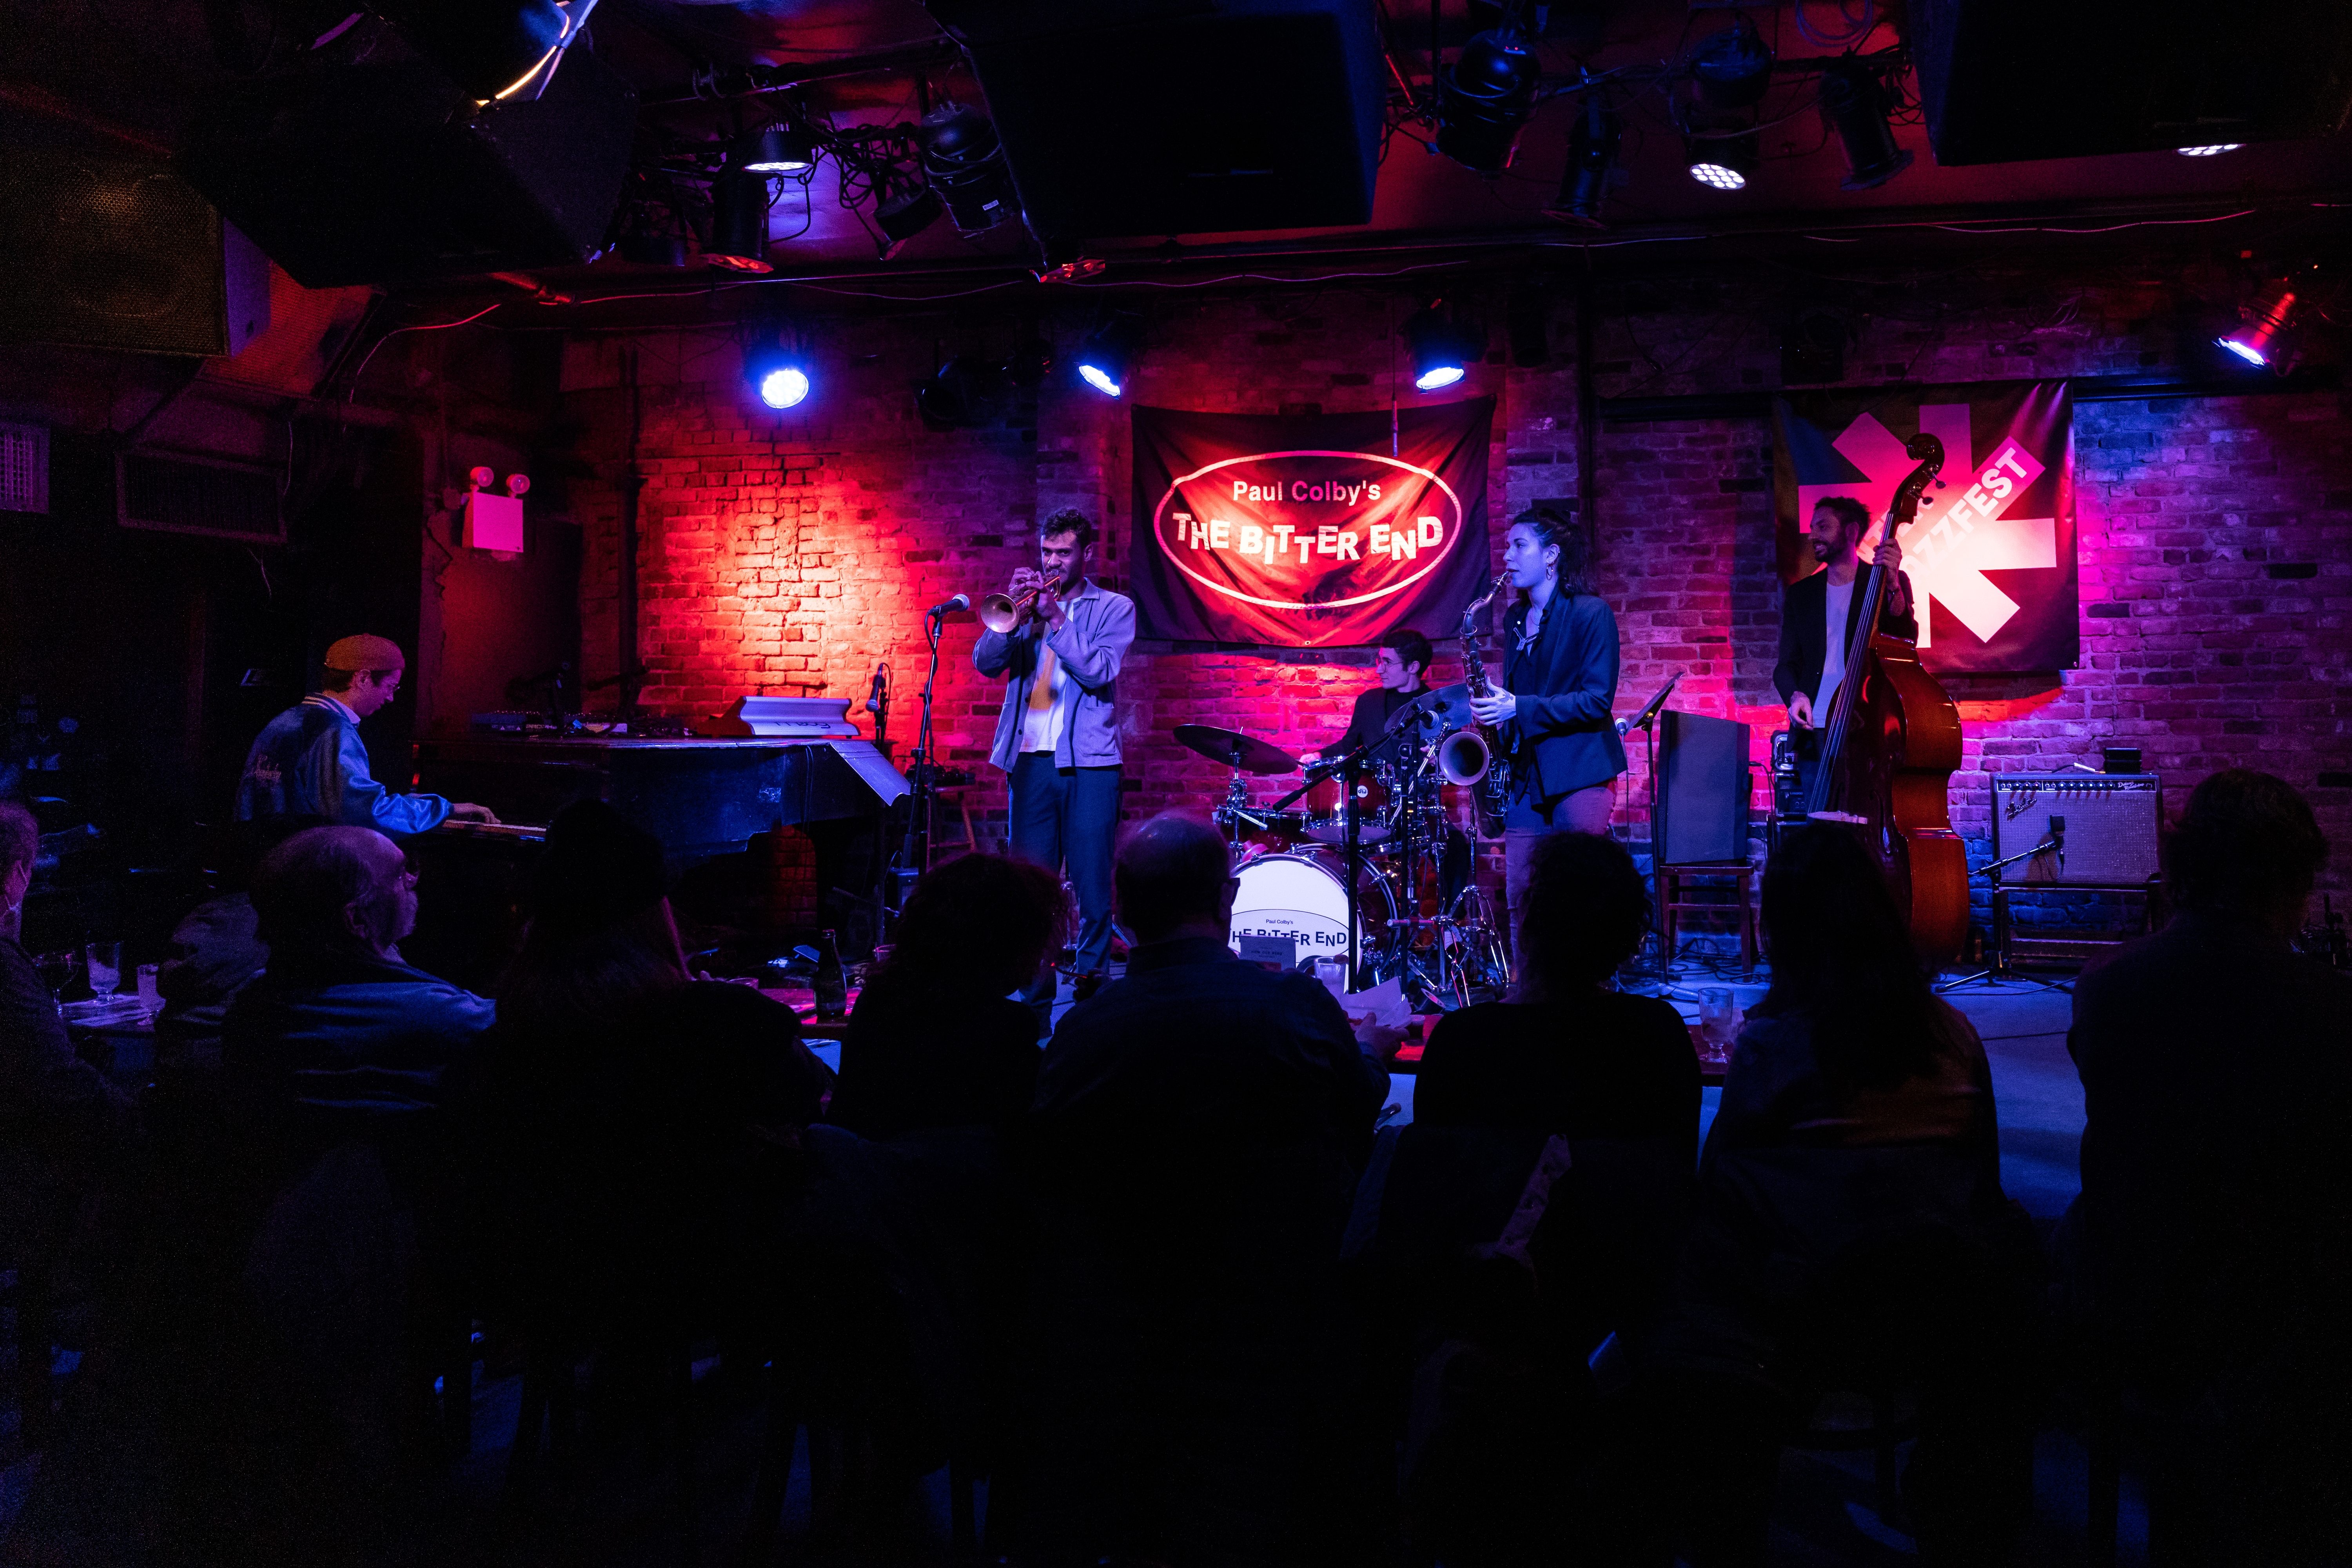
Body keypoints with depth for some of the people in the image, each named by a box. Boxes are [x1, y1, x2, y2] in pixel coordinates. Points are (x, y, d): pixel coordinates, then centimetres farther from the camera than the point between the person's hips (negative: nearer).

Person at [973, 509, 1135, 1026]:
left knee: (1093, 888, -3)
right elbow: (985, 662, 3)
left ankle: (1091, 991, 7)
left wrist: (1054, 617, -13)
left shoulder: (1114, 608, 7)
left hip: (1089, 763, -3)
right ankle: (1034, 1001, 9)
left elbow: (1099, 671, -9)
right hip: (1031, 759, 3)